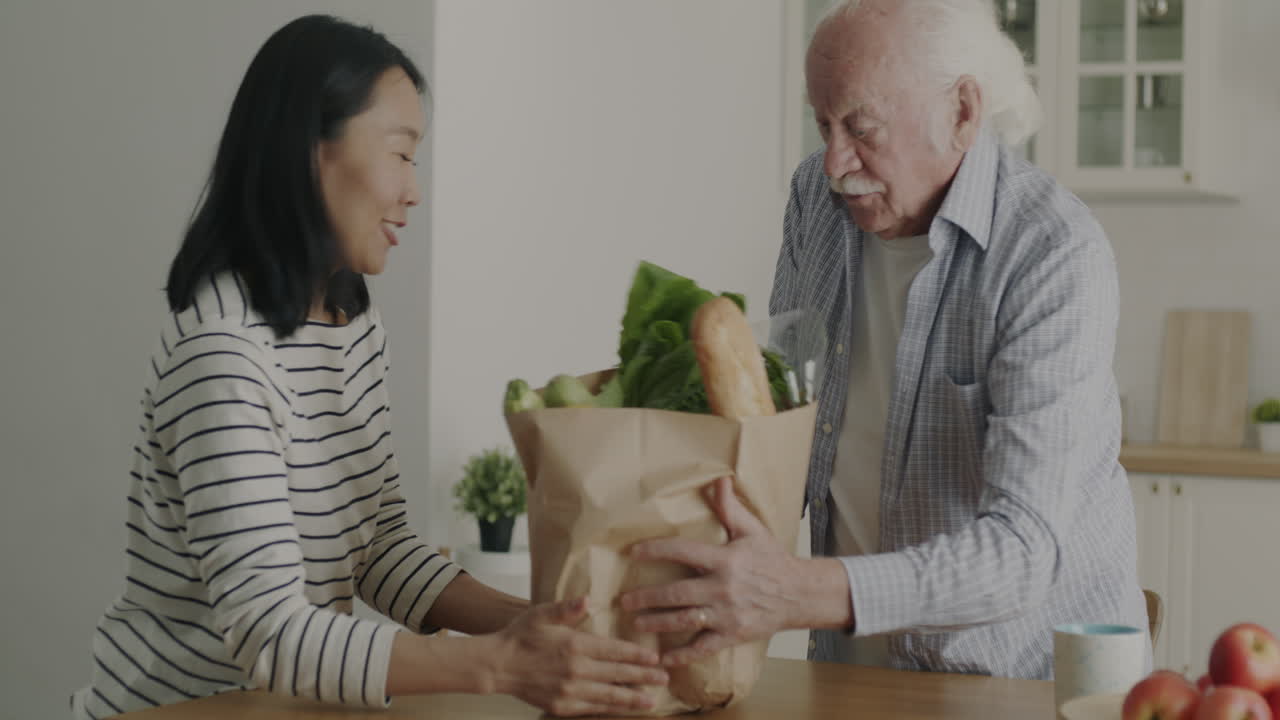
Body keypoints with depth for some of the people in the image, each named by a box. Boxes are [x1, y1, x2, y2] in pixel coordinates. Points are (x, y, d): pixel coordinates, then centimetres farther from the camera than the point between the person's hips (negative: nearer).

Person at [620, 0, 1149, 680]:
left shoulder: (1058, 256, -22)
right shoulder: (817, 195, -1)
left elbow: (1021, 551, -30)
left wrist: (800, 593, -42)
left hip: (1028, 671, -4)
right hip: (854, 654, 5)